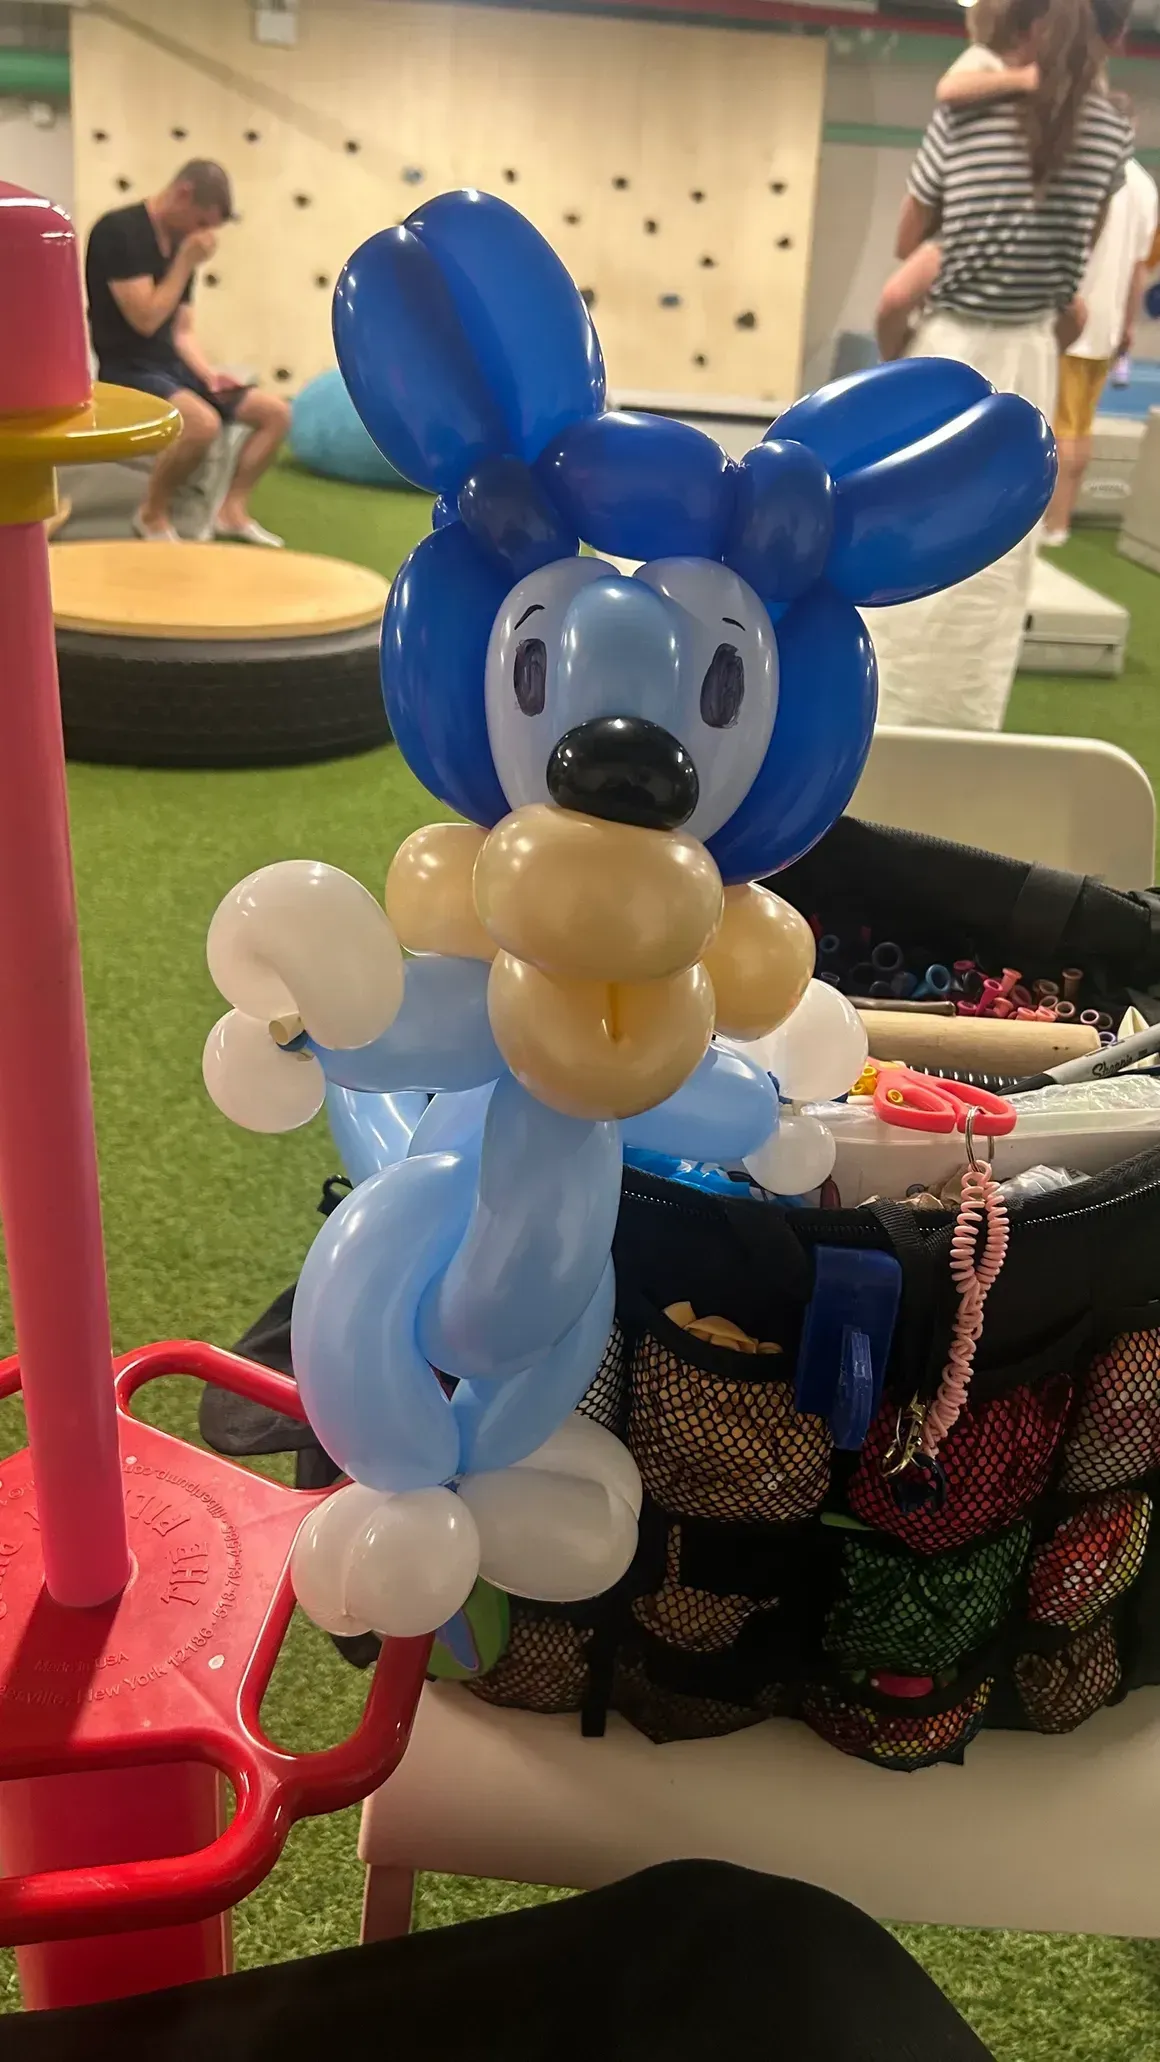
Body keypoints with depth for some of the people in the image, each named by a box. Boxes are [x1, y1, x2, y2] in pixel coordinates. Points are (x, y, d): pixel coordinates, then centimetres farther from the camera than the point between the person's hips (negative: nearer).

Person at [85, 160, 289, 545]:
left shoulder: (180, 243, 11)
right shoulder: (118, 231, -14)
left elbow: (182, 332, 15)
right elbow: (145, 319, -21)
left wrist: (208, 376, -4)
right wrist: (186, 262, -14)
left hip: (172, 367, 8)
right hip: (128, 370, -8)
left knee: (275, 411, -1)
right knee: (203, 422, -36)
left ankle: (232, 511, 1)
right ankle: (153, 515, -13)